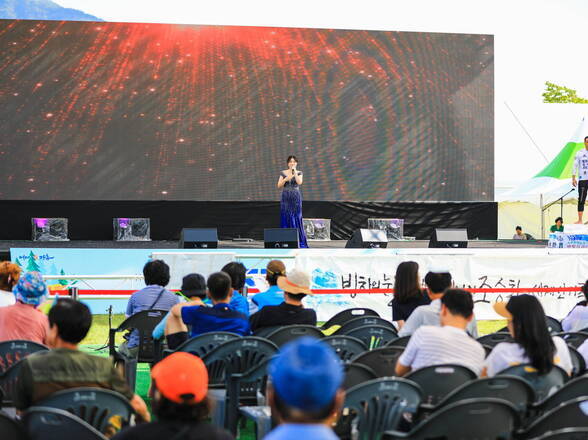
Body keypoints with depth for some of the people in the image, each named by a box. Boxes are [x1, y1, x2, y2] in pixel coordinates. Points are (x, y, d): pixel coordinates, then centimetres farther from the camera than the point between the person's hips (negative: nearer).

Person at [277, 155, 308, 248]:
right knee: (285, 219, -1)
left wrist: (294, 171, -12)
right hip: (285, 198, 1)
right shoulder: (283, 173, 7)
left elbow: (299, 182, -14)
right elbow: (279, 185, 2)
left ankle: (299, 242, 0)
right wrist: (286, 179, -13)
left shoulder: (299, 173, 5)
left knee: (296, 219, -3)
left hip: (296, 198, -1)